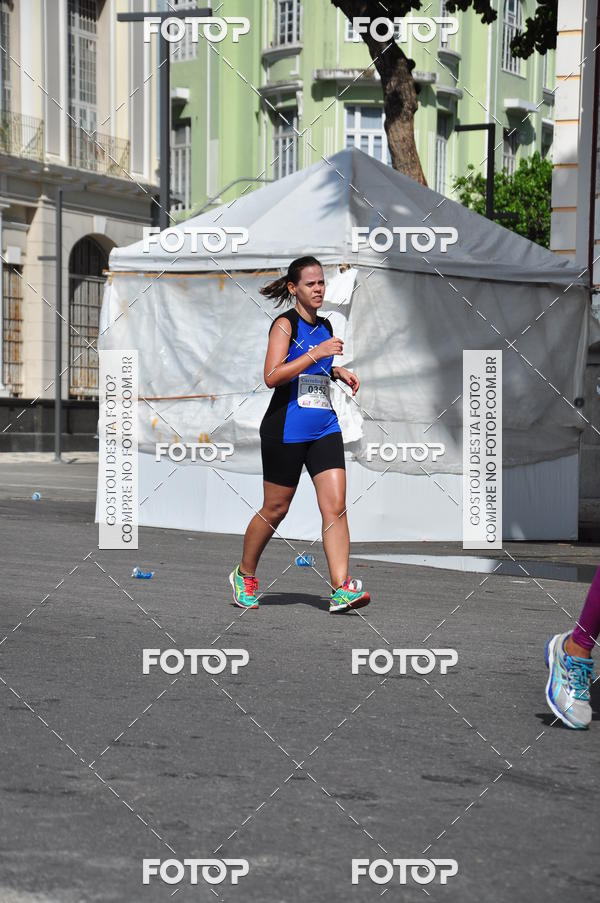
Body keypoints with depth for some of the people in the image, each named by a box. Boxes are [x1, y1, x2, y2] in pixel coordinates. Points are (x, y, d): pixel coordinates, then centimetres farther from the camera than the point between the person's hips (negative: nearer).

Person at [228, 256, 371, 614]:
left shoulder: (325, 327, 13)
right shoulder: (285, 324, -8)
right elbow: (272, 376, -20)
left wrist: (338, 371, 11)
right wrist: (316, 353, -24)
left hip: (324, 430, 6)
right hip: (285, 432, -6)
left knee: (336, 506, -9)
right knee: (275, 508, 5)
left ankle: (342, 588, -13)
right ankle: (245, 575, 27)